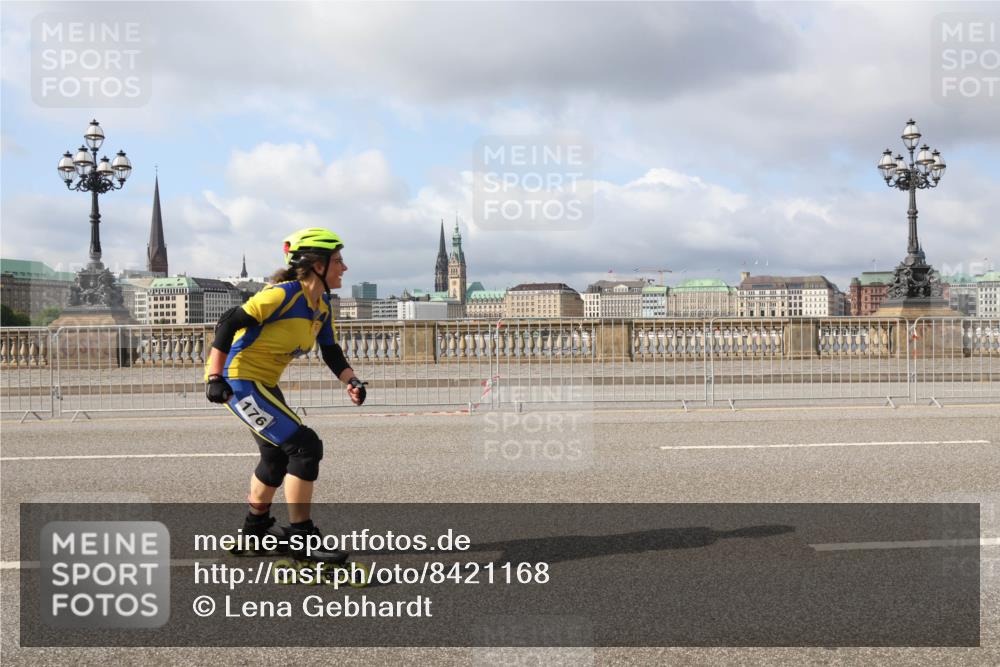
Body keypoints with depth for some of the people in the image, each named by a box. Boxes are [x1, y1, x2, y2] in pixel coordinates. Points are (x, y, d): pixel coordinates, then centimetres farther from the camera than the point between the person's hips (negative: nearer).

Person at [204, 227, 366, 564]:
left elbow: (331, 353, 8)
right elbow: (228, 322, -23)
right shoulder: (283, 295, -23)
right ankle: (302, 539, -8)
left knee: (277, 455, 25)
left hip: (264, 384, 10)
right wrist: (215, 377, -25)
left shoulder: (323, 306, 4)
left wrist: (351, 380, -10)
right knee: (305, 447, -16)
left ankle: (256, 528, 45)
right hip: (239, 382, -10)